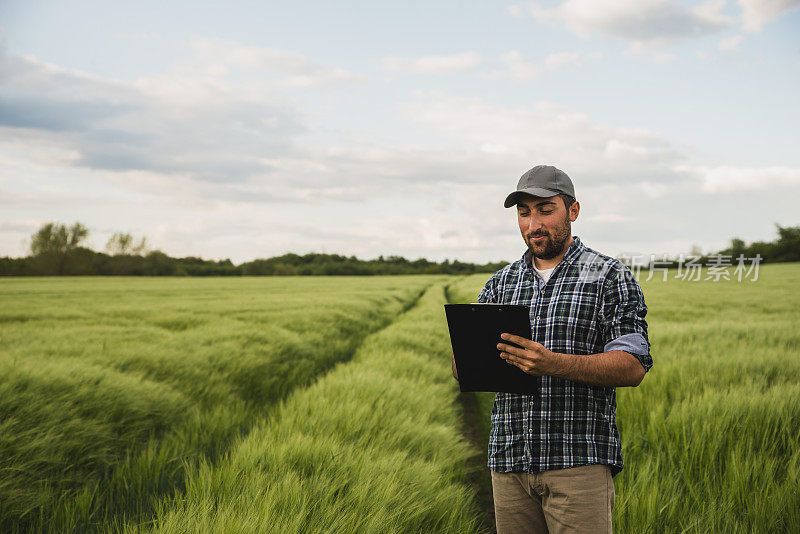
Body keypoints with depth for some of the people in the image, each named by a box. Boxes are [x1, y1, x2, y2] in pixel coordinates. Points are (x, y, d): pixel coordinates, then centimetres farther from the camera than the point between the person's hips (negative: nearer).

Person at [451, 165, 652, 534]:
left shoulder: (611, 278, 1)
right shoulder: (500, 284, 15)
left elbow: (633, 367, -9)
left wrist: (553, 363, -23)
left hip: (579, 462, -4)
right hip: (509, 461, 4)